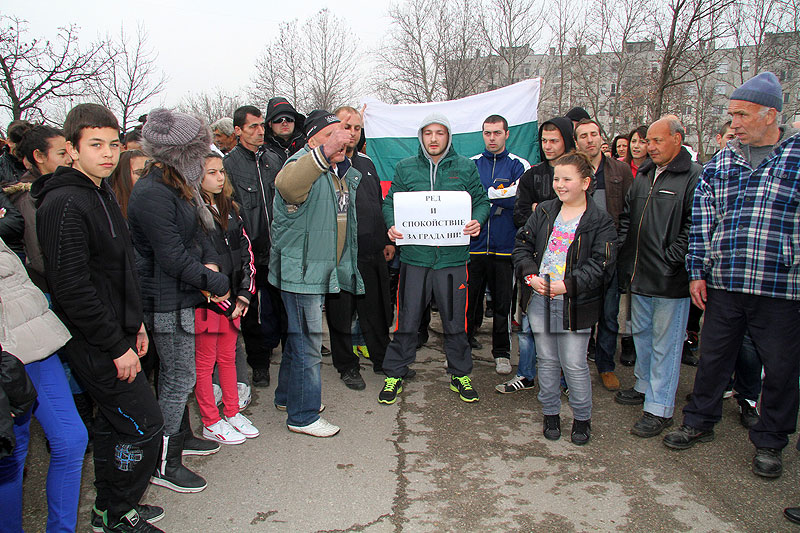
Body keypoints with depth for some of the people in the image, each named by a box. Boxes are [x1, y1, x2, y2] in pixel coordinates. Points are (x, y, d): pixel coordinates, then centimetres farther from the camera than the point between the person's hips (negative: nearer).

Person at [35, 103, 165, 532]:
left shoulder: (101, 194, 11)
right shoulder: (65, 204, -20)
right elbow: (72, 288, -24)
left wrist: (134, 323, 16)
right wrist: (117, 347, -20)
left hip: (113, 333, 10)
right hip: (93, 342, -9)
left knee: (114, 420, 19)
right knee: (144, 425, -3)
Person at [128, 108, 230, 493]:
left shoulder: (175, 186, 10)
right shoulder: (151, 194, -21)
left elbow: (196, 232, 13)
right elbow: (172, 257, -23)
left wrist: (210, 262, -7)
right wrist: (218, 283, -15)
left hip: (180, 298, 10)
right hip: (166, 302, -10)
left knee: (175, 375, 22)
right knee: (180, 380, -1)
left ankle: (180, 436, 39)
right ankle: (164, 465, 12)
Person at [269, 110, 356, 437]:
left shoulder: (343, 174, 14)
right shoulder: (305, 165, -16)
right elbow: (287, 183, -43)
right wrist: (325, 151, -53)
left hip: (322, 271, 9)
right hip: (301, 271, -9)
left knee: (299, 336, 22)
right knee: (307, 344, -3)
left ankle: (288, 395, 39)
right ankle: (302, 416, 10)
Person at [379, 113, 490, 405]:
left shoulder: (466, 168, 7)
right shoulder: (405, 168, 8)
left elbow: (481, 201, 11)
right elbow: (389, 202, 11)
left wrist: (477, 221, -11)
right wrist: (391, 225, -9)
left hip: (453, 257, 0)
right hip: (414, 256, 0)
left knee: (455, 320, 9)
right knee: (406, 319, 5)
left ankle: (460, 374, 28)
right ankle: (395, 373, 22)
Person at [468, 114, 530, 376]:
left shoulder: (519, 165, 3)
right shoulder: (470, 164, 9)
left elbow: (520, 202, -11)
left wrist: (482, 195, -11)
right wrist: (500, 198, -12)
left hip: (504, 246, -1)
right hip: (473, 245, 1)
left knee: (503, 303, 8)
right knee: (468, 298, 8)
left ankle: (501, 352, 22)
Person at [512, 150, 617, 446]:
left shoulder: (600, 221, -4)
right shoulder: (544, 212, 9)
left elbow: (600, 264, -9)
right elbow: (522, 244, 10)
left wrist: (568, 285, -18)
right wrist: (530, 274, -6)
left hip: (575, 303, -4)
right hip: (540, 299, 4)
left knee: (574, 364, 2)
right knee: (547, 360, 12)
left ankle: (582, 418, 22)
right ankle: (550, 413, 29)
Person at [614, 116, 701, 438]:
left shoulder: (693, 176, -11)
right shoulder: (644, 174, 13)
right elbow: (627, 218, 19)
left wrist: (671, 262, -17)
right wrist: (626, 260, 12)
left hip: (670, 281, -8)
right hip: (639, 276, 8)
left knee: (665, 342, 1)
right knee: (641, 333, 20)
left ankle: (659, 408, 10)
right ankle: (645, 386, 38)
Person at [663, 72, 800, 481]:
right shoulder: (719, 163, 9)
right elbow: (702, 220, 10)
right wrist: (698, 271, 5)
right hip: (723, 284, 3)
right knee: (713, 357, 14)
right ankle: (700, 422, 32)